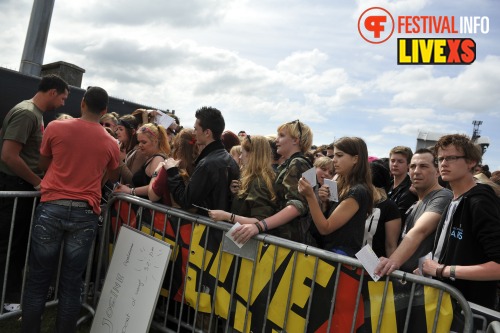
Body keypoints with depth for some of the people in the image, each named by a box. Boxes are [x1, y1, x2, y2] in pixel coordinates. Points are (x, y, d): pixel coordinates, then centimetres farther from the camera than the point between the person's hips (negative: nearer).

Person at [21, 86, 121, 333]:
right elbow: (114, 176, 18)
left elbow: (43, 165, 13)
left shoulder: (56, 127, -2)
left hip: (52, 207, 0)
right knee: (71, 283, 9)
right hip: (85, 213, 1)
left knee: (38, 279, 10)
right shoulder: (110, 143, 1)